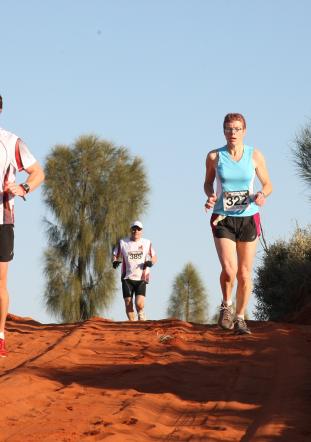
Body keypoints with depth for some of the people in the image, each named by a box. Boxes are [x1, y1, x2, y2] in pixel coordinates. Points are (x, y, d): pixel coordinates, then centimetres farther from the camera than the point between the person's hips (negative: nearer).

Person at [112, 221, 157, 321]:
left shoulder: (147, 243, 7)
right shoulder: (123, 243, 6)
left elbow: (154, 257, 16)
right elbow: (115, 255, 12)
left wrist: (151, 262, -8)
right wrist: (115, 261, -12)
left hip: (141, 278, -1)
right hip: (127, 278, 1)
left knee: (139, 305, -15)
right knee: (128, 305, -3)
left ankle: (142, 321, 13)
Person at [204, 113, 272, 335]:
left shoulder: (255, 155, -3)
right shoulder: (214, 156, -3)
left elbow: (268, 184, 7)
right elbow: (208, 183, 12)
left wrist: (262, 195, -16)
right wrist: (210, 196, -9)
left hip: (248, 218, 1)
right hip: (223, 219, -1)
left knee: (245, 273, 4)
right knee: (229, 269, -17)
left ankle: (240, 318, 19)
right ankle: (227, 305, 11)